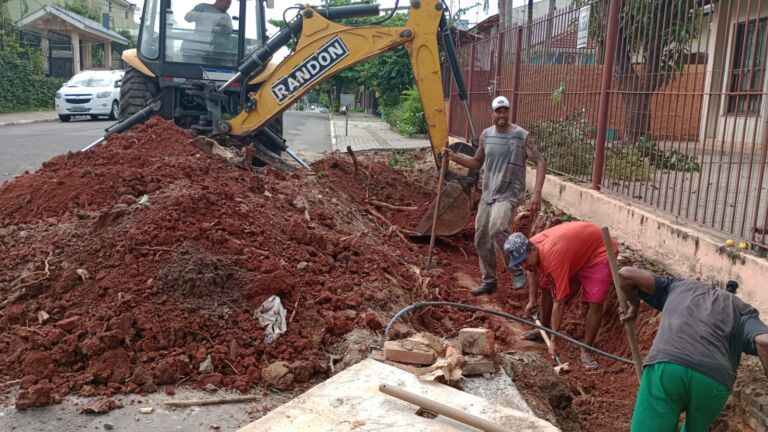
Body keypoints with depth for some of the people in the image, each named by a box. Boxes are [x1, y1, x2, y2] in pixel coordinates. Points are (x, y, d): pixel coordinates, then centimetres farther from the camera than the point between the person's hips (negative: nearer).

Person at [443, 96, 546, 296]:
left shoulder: (521, 135, -10)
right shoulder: (486, 135, 6)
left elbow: (540, 162, -11)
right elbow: (477, 163, 18)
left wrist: (537, 193, -21)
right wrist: (454, 157, 3)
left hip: (509, 193, -6)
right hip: (487, 194, 6)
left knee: (497, 228, -31)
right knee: (482, 239, 9)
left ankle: (517, 268, -10)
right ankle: (489, 281, 26)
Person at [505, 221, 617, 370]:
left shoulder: (552, 258, -41)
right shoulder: (531, 246, -18)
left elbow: (559, 303, -35)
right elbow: (533, 271, 9)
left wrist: (553, 341, -31)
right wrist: (532, 300, 6)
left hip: (598, 251, -8)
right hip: (576, 248, 8)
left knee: (595, 302, -22)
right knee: (547, 289, 10)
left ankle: (585, 352, -13)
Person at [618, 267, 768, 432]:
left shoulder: (678, 286, 34)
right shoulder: (743, 311, 29)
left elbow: (626, 273, 29)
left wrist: (634, 305, 44)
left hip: (666, 366, -1)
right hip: (715, 380, 1)